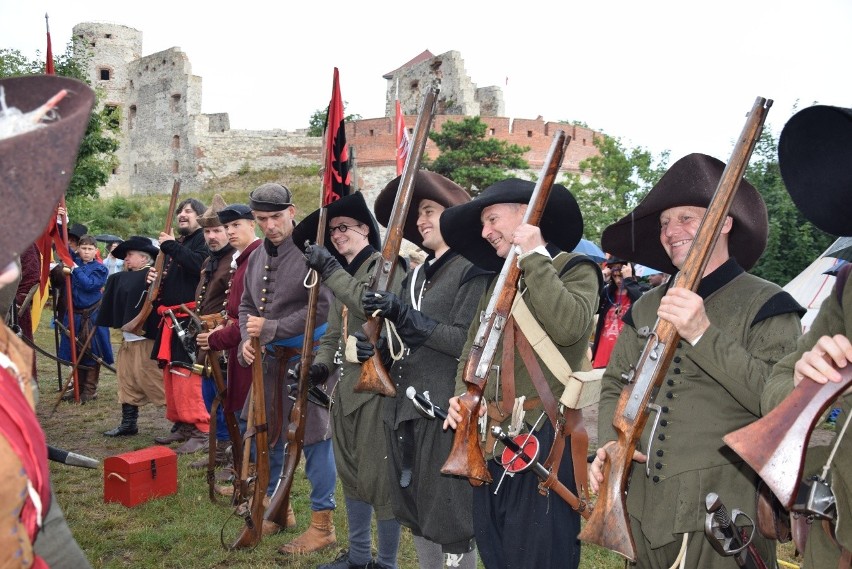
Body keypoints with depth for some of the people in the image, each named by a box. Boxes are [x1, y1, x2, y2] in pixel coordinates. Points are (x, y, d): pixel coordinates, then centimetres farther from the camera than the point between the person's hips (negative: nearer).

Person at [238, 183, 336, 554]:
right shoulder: (257, 257, 10)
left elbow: (323, 307, -21)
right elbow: (246, 306, 17)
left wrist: (271, 329, -19)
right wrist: (246, 340, -2)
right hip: (270, 359, 8)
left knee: (314, 438, -1)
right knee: (267, 433, 17)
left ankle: (323, 524, 13)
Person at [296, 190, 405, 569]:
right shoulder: (342, 273, 18)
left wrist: (331, 271, -22)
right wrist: (321, 365, 2)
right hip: (345, 387, 9)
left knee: (379, 478, -2)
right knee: (351, 474, 17)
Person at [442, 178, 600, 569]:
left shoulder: (576, 270, -3)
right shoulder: (498, 284, 18)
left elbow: (568, 327, -25)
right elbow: (472, 350, 21)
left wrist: (534, 257, -18)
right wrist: (462, 395, 2)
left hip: (545, 438, -7)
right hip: (492, 439, 8)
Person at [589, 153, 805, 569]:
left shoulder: (766, 304, -5)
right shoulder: (645, 308, 11)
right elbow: (614, 385, 14)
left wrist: (703, 334, -24)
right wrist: (609, 443, -3)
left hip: (724, 511, -5)